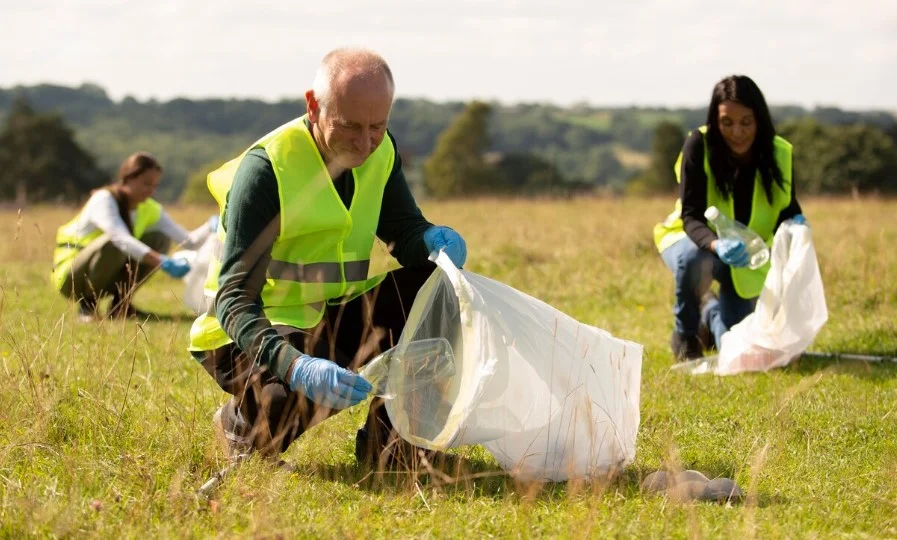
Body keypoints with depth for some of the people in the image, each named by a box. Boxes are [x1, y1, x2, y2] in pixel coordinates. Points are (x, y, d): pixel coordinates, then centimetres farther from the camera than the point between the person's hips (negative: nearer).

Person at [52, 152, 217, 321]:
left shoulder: (150, 210, -1)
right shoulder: (104, 199, -22)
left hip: (106, 279, 7)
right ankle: (86, 305, -15)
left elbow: (189, 241, -9)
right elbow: (122, 239, -39)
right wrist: (163, 262, -49)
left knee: (159, 239, -7)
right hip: (69, 276, -7)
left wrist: (211, 226, -29)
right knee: (113, 243, -35)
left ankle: (120, 302, 0)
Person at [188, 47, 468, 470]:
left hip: (333, 321, 6)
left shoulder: (380, 152, -4)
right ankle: (243, 424, 2)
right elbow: (234, 299, -30)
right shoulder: (265, 169, -24)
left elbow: (405, 232, 5)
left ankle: (387, 436, -4)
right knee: (298, 400, -36)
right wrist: (296, 366, -48)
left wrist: (434, 241, -23)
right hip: (252, 334, -6)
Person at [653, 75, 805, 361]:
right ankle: (685, 336, -8)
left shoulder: (779, 153, -17)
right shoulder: (699, 145, -26)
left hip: (747, 261, 3)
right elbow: (691, 217, -28)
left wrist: (796, 226, -35)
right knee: (694, 260, -41)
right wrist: (716, 244, -50)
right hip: (693, 239, -3)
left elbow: (787, 210, -9)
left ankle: (710, 311, 34)